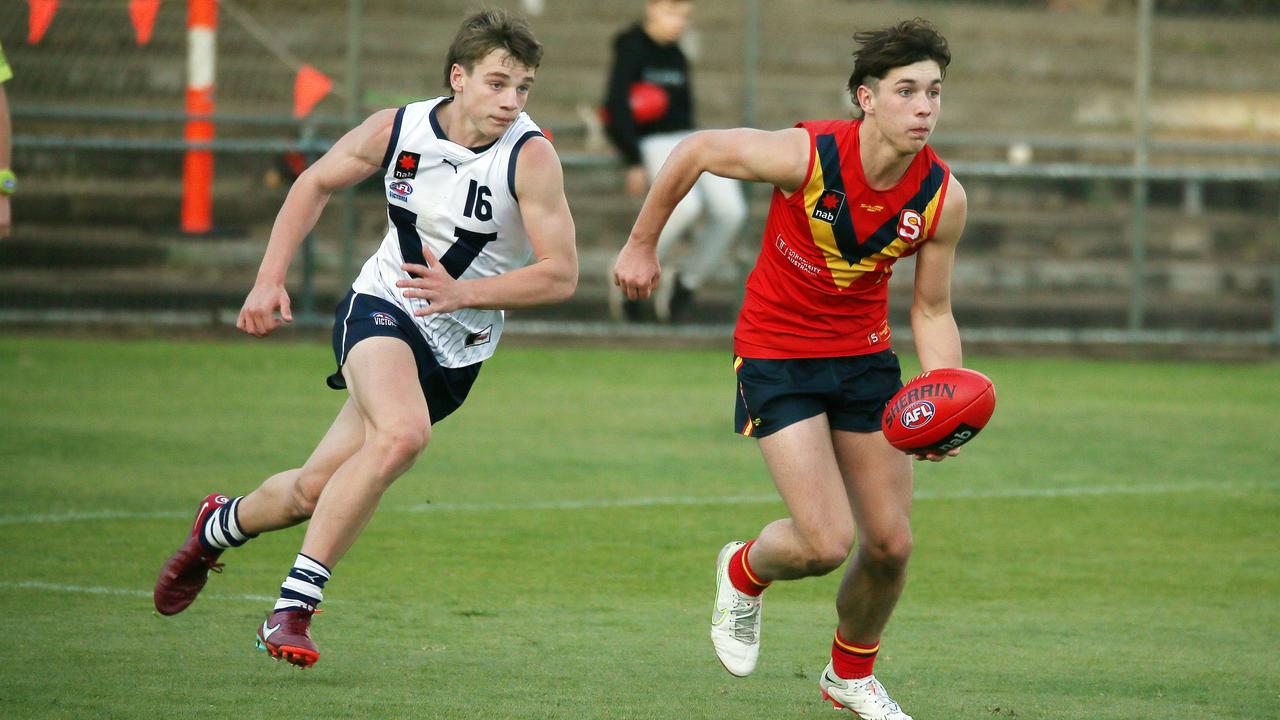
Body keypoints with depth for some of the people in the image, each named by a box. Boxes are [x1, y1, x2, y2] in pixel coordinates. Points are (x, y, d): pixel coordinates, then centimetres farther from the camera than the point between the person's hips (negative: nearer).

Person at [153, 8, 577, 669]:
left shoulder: (530, 156, -16)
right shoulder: (396, 130, -9)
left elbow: (561, 274, -17)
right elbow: (316, 183, 10)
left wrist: (462, 293, -27)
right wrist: (270, 279, 2)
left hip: (456, 350, 1)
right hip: (381, 306, -1)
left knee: (316, 490, 1)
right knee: (402, 433, -32)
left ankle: (223, 525, 34)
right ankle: (293, 607, -24)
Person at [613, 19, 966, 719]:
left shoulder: (943, 197, -13)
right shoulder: (807, 156, -26)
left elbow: (932, 311, -1)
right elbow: (697, 151, -9)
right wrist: (641, 245, 0)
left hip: (865, 355, 4)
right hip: (777, 355, -4)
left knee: (890, 543, 4)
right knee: (827, 543, -14)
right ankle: (744, 572, 22)